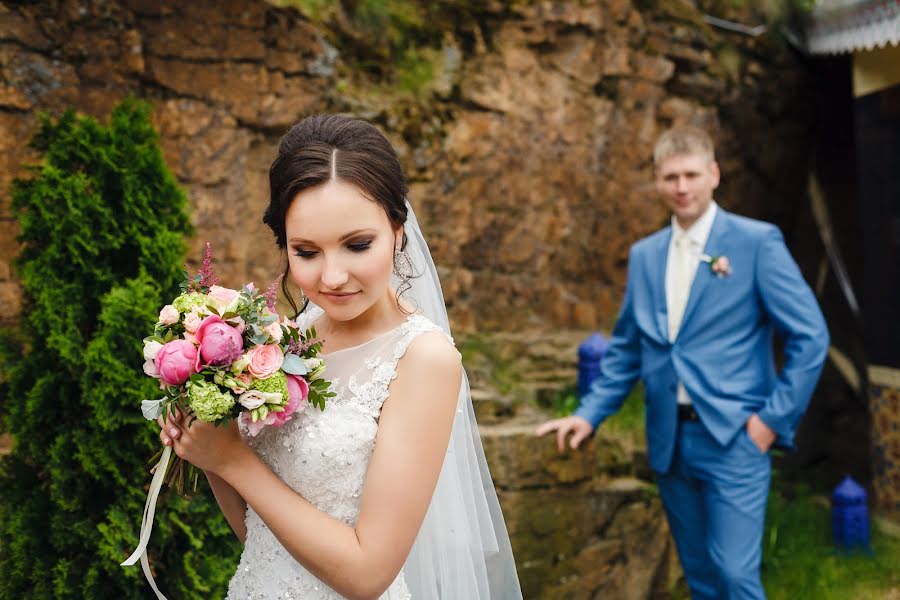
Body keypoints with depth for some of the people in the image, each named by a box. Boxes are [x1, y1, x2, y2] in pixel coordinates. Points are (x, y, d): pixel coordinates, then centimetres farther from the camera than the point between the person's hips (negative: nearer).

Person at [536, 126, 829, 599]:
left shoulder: (757, 242, -6)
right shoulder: (644, 254, 9)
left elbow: (809, 336, -6)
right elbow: (626, 348, 15)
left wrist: (774, 418, -9)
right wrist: (590, 414, 6)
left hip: (733, 437, -5)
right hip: (669, 441, 5)